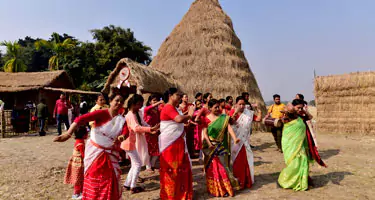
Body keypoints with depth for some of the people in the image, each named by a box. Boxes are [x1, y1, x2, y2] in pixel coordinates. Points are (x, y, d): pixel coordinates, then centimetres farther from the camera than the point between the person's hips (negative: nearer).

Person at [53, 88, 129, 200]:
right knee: (93, 183, 10)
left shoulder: (121, 119, 0)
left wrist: (121, 137, -44)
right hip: (95, 153, -3)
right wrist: (68, 134, -41)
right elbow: (82, 119, -26)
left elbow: (126, 132, -19)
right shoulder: (101, 113, -11)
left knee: (110, 184, 8)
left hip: (110, 156, 3)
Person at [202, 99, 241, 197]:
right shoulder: (206, 119, -4)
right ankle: (213, 189, 20)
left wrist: (234, 138, -27)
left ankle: (225, 187, 17)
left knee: (223, 166, 4)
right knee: (212, 168, 7)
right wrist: (209, 143, -23)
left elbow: (229, 127, -12)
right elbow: (205, 132, -8)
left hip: (221, 146, 1)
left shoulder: (223, 117, 1)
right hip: (211, 146, -1)